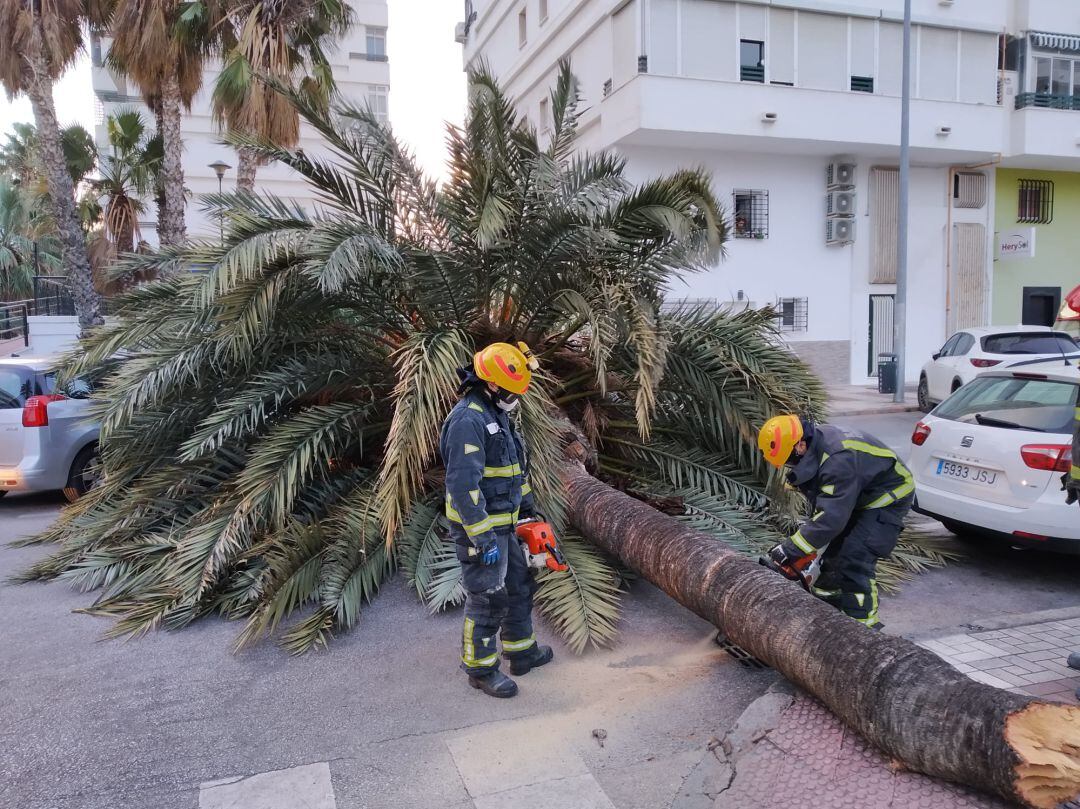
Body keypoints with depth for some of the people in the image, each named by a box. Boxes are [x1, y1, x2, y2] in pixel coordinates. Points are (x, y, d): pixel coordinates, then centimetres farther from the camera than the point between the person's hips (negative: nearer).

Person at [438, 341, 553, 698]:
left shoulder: (497, 415, 10)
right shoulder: (468, 420, -23)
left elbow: (516, 468, 22)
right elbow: (463, 485, -28)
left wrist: (528, 508, 24)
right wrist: (484, 539, -27)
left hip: (502, 525, 10)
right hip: (479, 529, -10)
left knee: (519, 587, 20)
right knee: (487, 600, 2)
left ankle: (522, 652, 36)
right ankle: (480, 669, 20)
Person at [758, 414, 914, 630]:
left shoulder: (838, 459, -38)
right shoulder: (815, 446, -9)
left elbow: (833, 516, -39)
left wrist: (791, 548, -36)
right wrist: (811, 523, -5)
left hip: (888, 498, -9)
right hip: (856, 497, 9)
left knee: (855, 559, -18)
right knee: (831, 549, 9)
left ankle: (863, 623, -9)